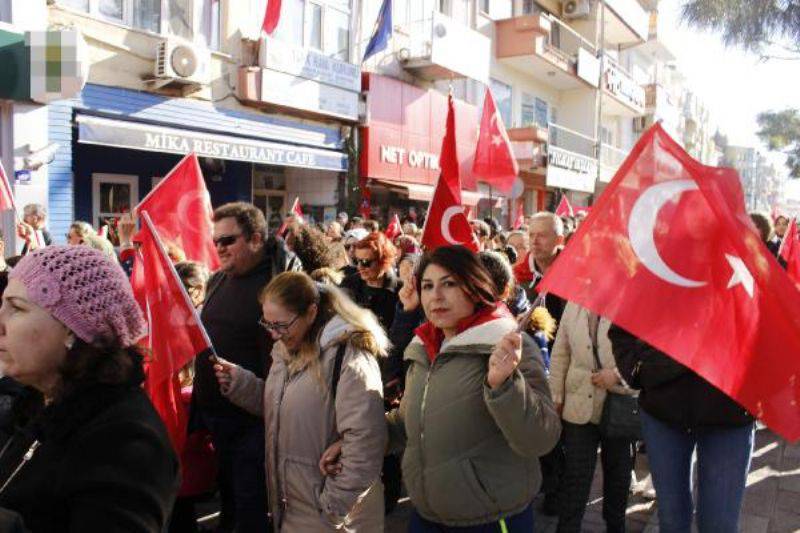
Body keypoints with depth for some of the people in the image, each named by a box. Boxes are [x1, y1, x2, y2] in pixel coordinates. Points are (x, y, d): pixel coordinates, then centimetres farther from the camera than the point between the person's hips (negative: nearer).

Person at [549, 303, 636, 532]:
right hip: (579, 407, 1)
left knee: (618, 478, 20)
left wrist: (618, 373, -20)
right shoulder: (574, 305, 1)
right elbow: (560, 354, 6)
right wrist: (556, 397, 5)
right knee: (574, 479, 4)